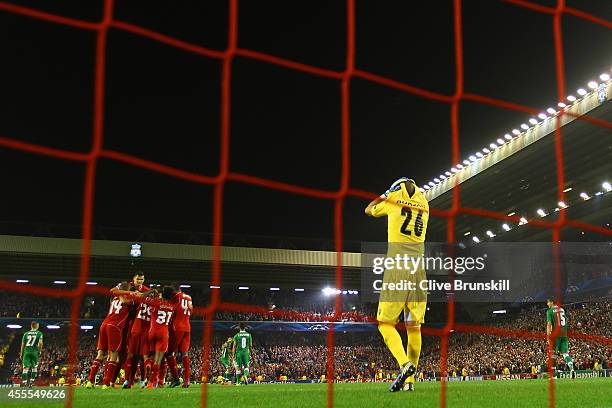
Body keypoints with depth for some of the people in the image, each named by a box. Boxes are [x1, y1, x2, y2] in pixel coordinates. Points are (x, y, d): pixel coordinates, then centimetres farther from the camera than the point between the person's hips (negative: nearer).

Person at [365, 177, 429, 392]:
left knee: (385, 323, 0)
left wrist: (385, 195, 35)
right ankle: (409, 380, 5)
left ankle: (404, 363, -22)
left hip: (397, 267, -4)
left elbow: (369, 209, 23)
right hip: (419, 269, 4)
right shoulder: (424, 205, 13)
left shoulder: (393, 200, 4)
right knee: (414, 326, 8)